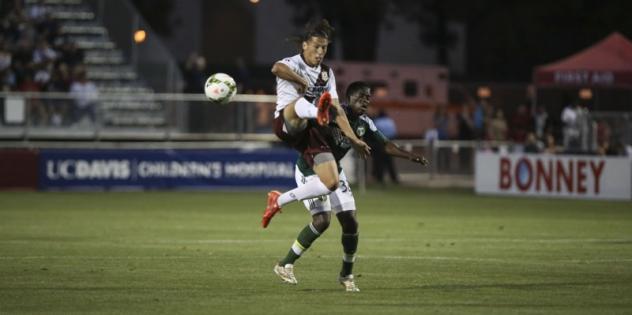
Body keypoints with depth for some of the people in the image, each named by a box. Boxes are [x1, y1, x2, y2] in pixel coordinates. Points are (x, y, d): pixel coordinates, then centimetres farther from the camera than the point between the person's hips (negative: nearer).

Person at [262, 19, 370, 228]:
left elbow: (337, 109, 19)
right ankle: (319, 113, -79)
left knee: (332, 183, -7)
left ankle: (279, 200, 11)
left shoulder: (326, 73, 17)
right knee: (300, 103, -40)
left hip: (312, 132, 6)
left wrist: (353, 139, 13)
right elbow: (277, 69, -31)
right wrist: (303, 82, -22)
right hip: (287, 124, -6)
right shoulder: (292, 64, -3)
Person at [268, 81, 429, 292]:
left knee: (350, 222, 0)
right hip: (310, 171, -7)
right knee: (322, 220, -20)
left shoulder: (364, 123, -1)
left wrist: (411, 156, -6)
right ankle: (285, 265, -7)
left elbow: (385, 145, 6)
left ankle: (346, 275, 18)